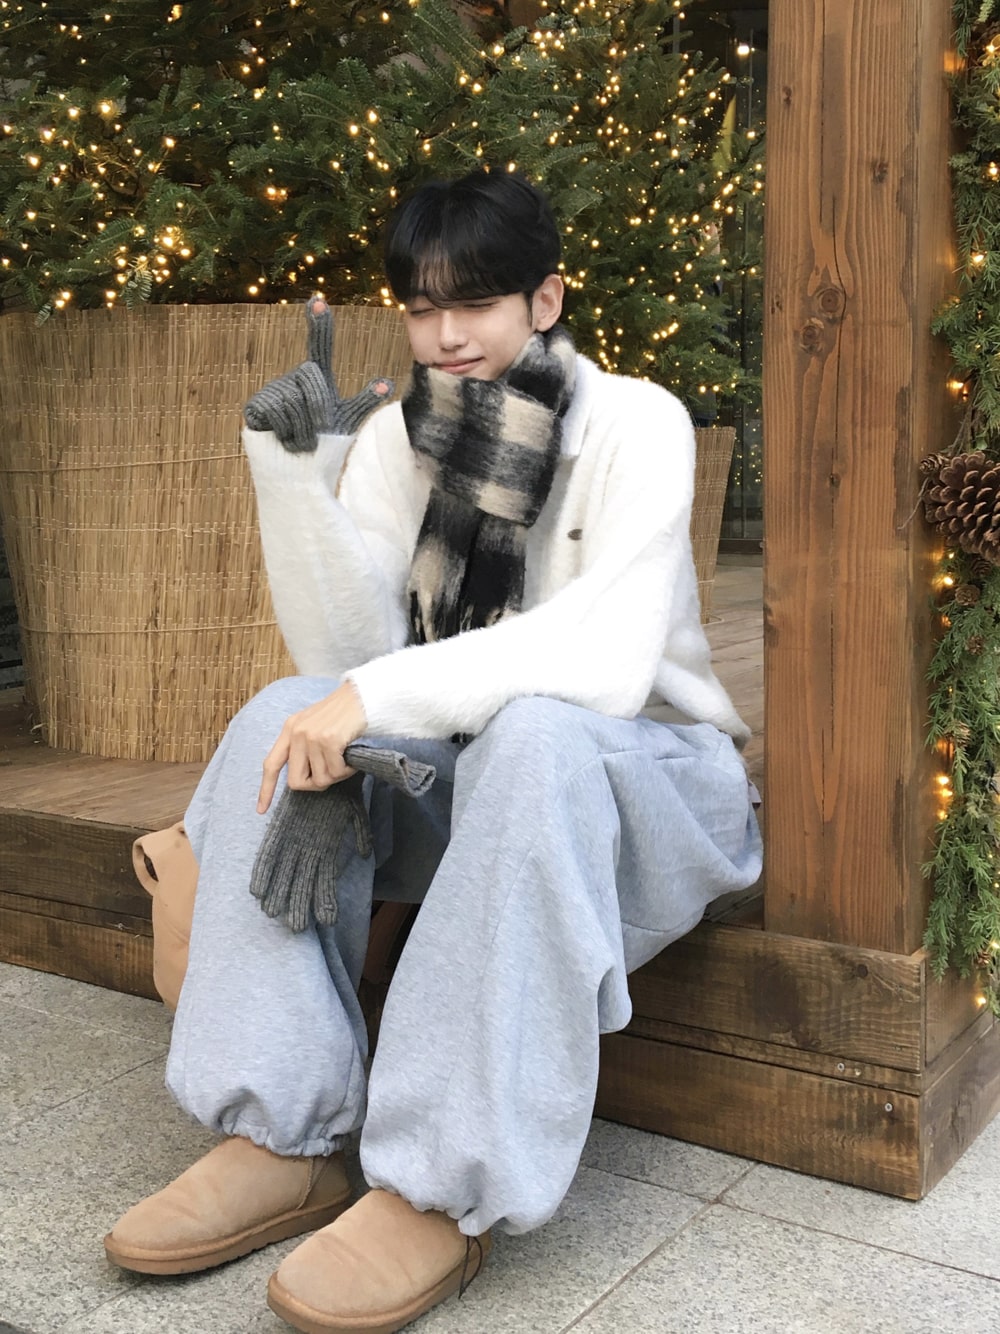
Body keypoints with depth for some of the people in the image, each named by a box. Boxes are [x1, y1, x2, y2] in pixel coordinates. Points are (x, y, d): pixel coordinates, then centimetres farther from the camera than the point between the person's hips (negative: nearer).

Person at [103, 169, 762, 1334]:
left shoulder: (632, 422, -12)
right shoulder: (394, 438, 1)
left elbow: (607, 658, -27)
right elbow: (347, 658, -10)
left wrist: (383, 696, -33)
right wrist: (294, 471, -20)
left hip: (641, 771, -4)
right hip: (465, 774, 5)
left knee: (533, 733, -36)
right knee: (282, 717, -19)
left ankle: (444, 1191, -31)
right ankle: (283, 1141, -20)